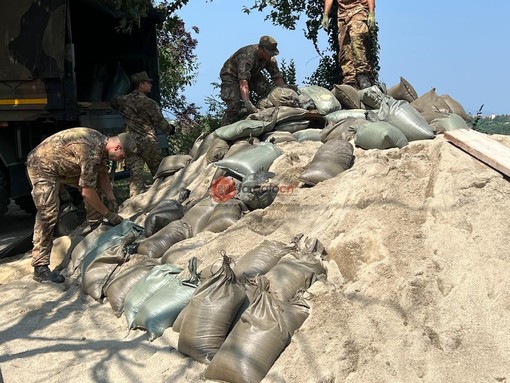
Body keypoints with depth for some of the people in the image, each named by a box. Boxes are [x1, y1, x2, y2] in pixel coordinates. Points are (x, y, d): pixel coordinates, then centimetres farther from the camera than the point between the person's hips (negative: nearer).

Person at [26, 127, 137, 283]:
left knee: (93, 183, 10)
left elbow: (103, 174, 10)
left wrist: (111, 199, -2)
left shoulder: (102, 143, -4)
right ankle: (40, 267, -16)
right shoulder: (91, 152, -33)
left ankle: (96, 227, 24)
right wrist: (109, 214, -18)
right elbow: (87, 192, -29)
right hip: (42, 167, -10)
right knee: (48, 215, -18)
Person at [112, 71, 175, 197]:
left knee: (135, 174, 2)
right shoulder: (150, 103, -8)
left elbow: (113, 102, 29)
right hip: (149, 143, -4)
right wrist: (171, 129, 15)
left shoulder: (124, 100, 7)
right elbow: (161, 123, -6)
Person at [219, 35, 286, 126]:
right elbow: (243, 82, -50)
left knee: (270, 93, -13)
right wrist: (247, 102, -60)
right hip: (231, 75, -7)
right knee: (234, 104, -25)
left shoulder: (270, 59, -17)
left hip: (252, 74, 7)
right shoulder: (247, 56, -39)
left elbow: (277, 76, -8)